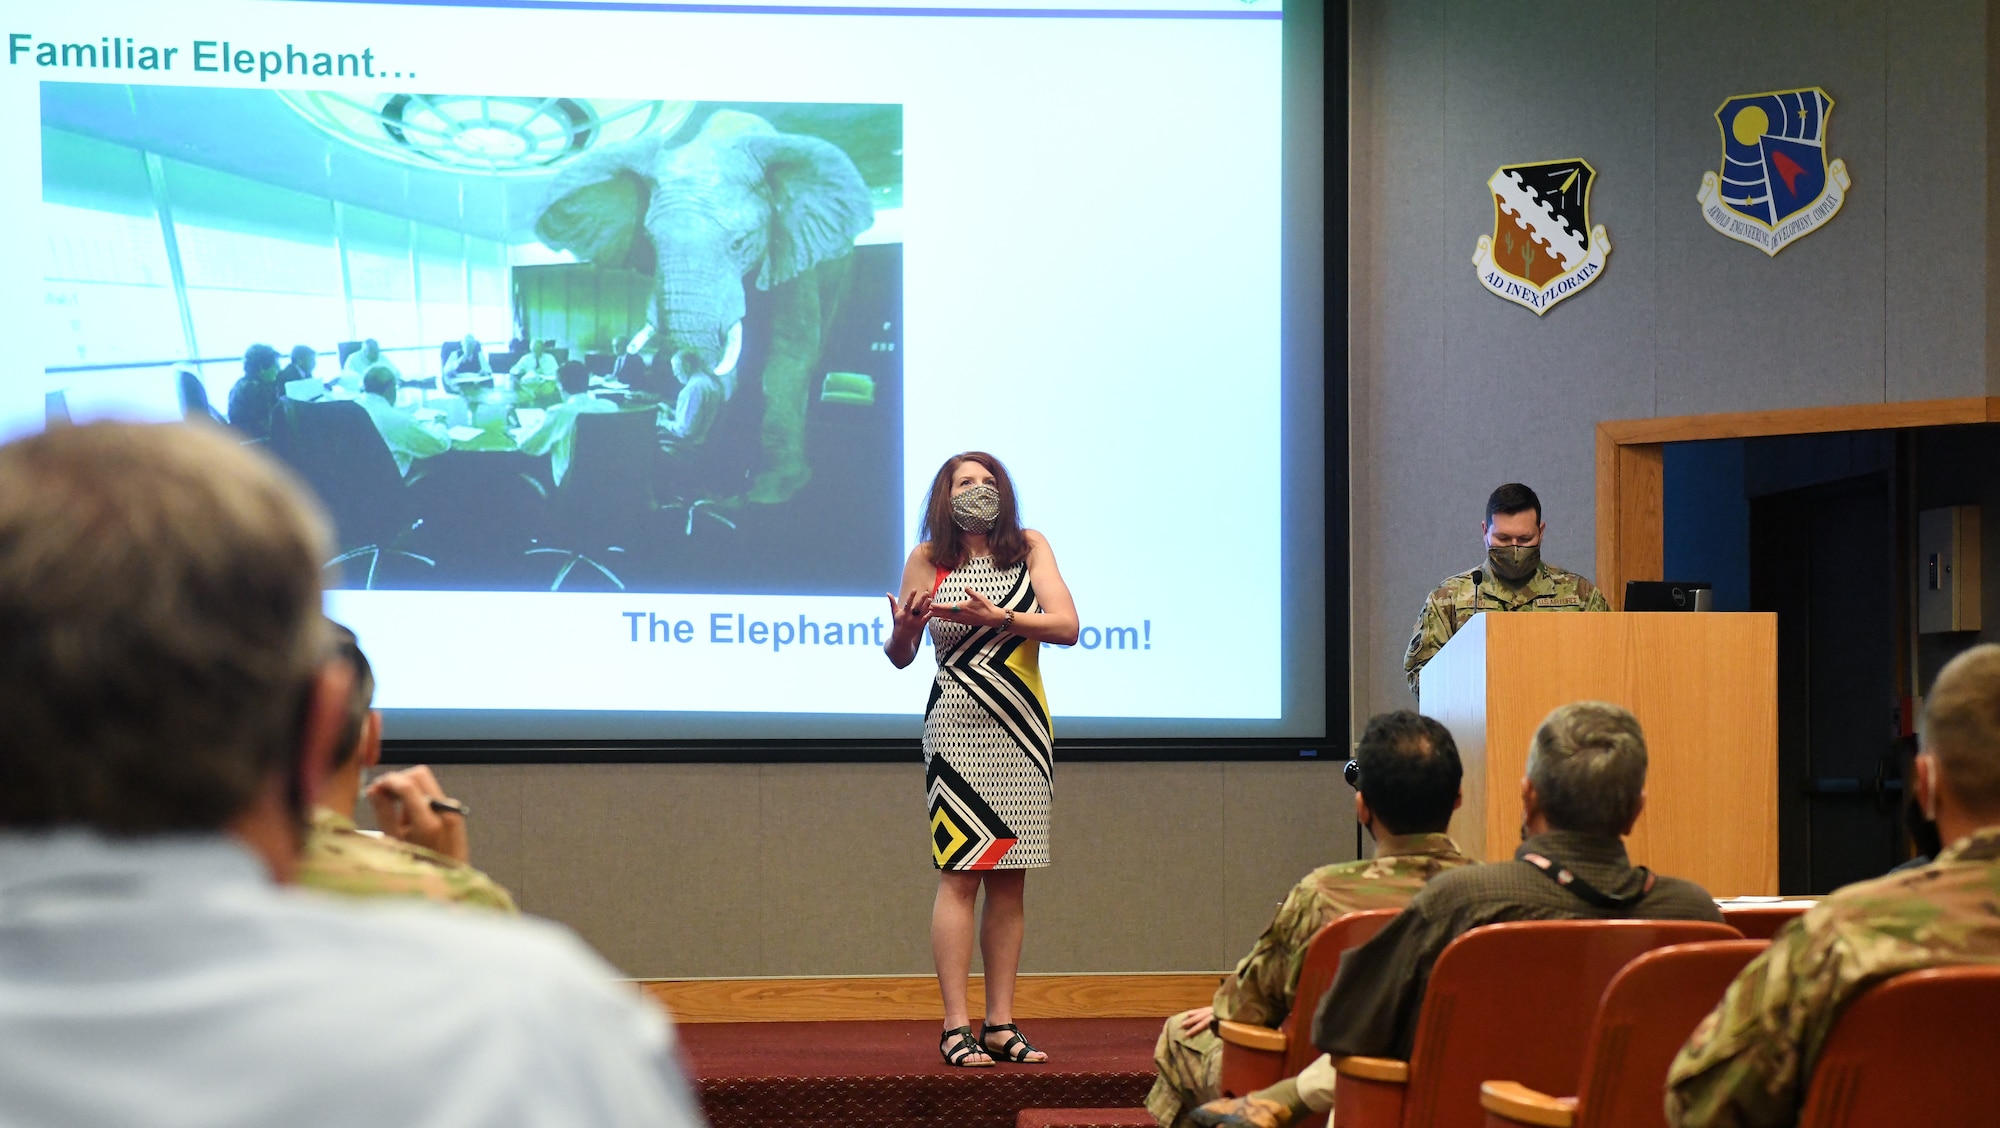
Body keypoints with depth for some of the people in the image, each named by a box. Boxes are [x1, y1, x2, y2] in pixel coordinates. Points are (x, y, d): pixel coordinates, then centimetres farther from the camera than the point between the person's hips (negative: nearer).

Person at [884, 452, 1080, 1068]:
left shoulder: (1029, 547, 4)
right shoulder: (927, 559, 1)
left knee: (1010, 879, 4)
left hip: (1023, 733, 3)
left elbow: (1067, 626, -8)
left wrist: (994, 617, -20)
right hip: (957, 729, -3)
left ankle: (1001, 1024, 9)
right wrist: (903, 627, -17)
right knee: (960, 873, -9)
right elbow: (899, 657, 6)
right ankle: (956, 1028, -7)